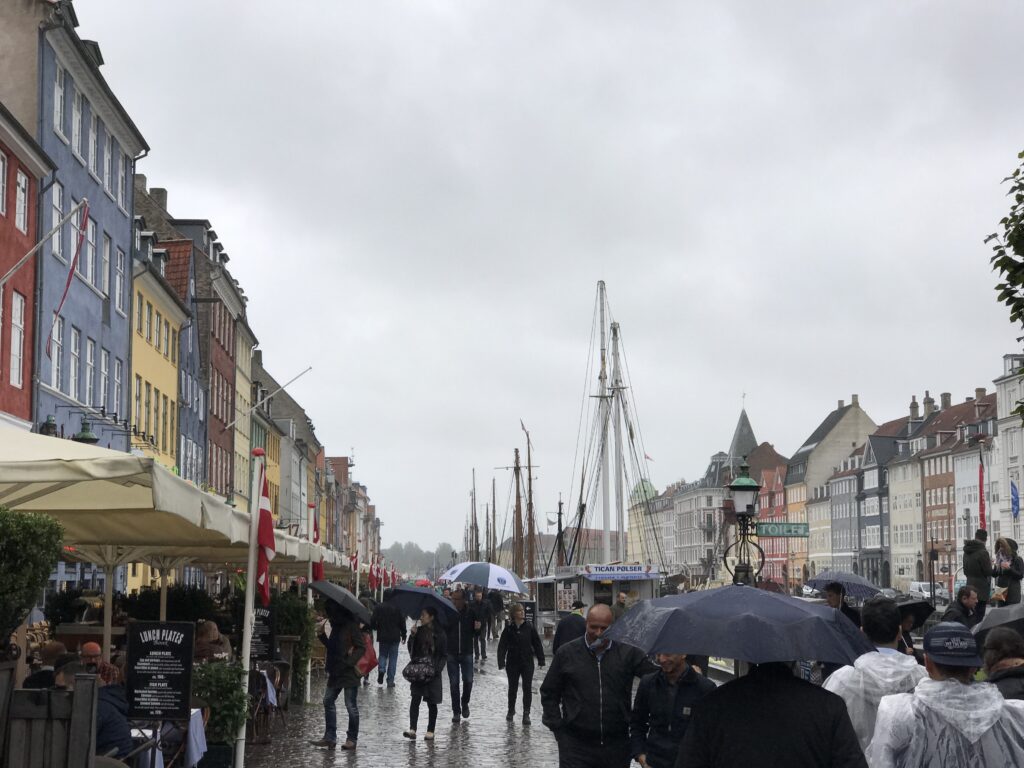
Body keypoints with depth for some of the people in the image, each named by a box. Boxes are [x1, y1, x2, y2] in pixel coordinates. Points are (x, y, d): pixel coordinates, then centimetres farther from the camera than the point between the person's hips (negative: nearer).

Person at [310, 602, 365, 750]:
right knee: (328, 701, 8)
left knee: (351, 705, -1)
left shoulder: (351, 626, -12)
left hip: (349, 672, -9)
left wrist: (349, 662, -23)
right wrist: (322, 634, 8)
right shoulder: (336, 626, 12)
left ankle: (352, 739, 8)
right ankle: (330, 737, 13)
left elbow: (361, 647, -15)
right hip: (336, 671, 9)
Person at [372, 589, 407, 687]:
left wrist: (376, 628, 17)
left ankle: (381, 670, -9)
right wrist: (403, 635, 8)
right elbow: (402, 622, -4)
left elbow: (372, 621, -4)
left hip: (382, 636, 1)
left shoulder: (379, 607, -5)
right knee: (393, 657, 5)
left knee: (382, 654, 19)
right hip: (394, 637, -1)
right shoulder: (397, 607, -7)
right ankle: (390, 680, 3)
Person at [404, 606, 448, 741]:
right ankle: (412, 729, -12)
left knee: (431, 702, 5)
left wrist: (437, 668, -13)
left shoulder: (439, 634, -3)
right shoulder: (418, 631, 6)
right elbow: (411, 650, 3)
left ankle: (430, 731, 12)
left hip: (432, 673, -2)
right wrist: (412, 636, -11)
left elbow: (444, 655, -1)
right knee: (415, 699, -8)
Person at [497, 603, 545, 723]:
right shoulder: (509, 629, -5)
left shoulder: (529, 627, -3)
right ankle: (511, 710, 32)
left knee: (527, 688, -4)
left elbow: (537, 644, 2)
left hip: (527, 663, 0)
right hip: (513, 662, 0)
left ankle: (526, 714, 1)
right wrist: (501, 662, -12)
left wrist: (541, 660, 0)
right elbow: (502, 646, -5)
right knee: (513, 687, 13)